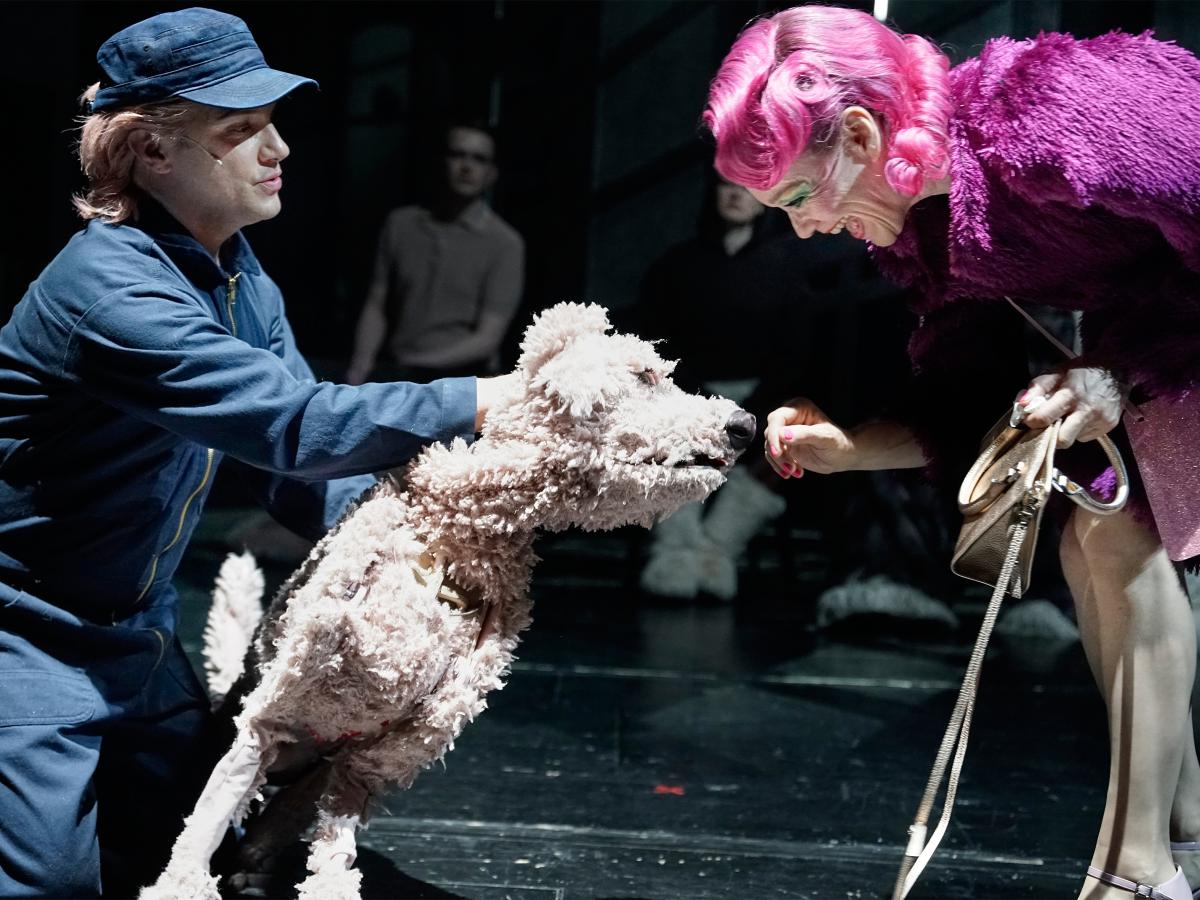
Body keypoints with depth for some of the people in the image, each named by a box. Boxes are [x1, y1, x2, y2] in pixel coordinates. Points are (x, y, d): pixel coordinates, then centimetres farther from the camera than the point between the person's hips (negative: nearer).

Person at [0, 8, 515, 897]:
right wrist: (487, 399, -32)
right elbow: (293, 424, -35)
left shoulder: (243, 281, 2)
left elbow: (300, 472, 1)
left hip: (138, 636, 9)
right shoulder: (108, 285, -27)